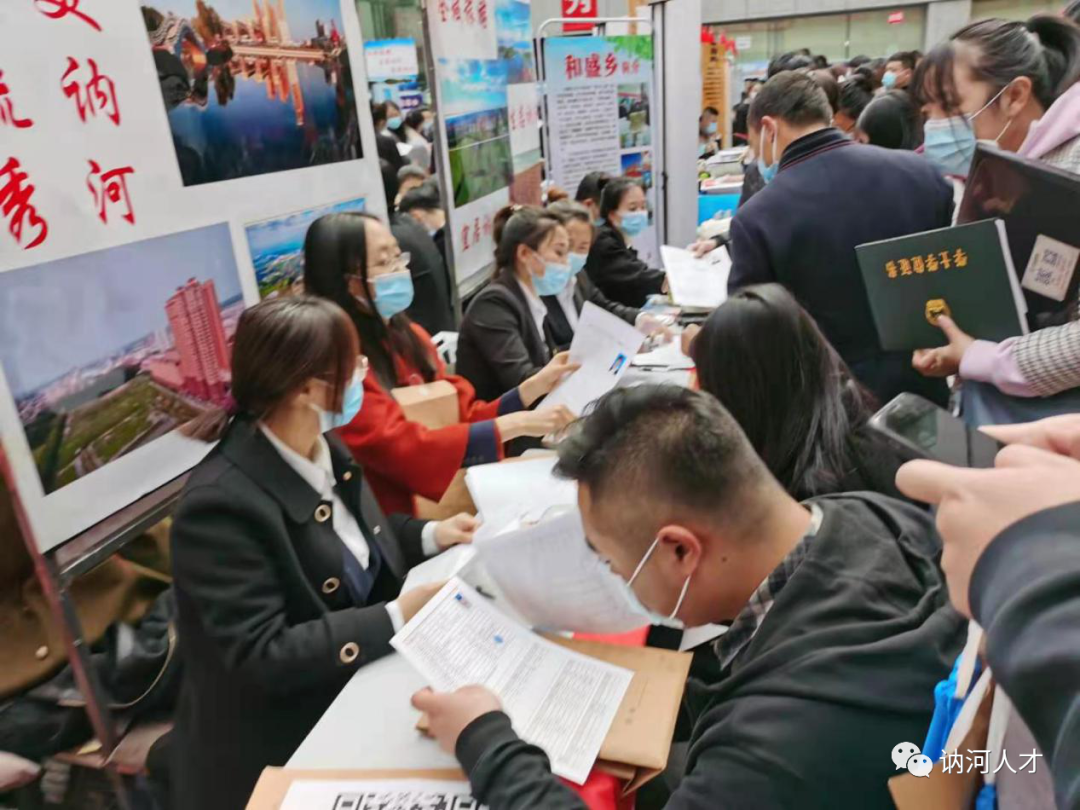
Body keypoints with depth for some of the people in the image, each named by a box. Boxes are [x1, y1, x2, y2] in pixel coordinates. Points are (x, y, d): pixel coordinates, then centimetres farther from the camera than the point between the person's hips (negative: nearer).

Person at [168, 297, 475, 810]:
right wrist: (396, 617, -27)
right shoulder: (221, 504, -26)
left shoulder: (323, 450, -2)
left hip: (347, 698, 7)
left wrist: (428, 535, 0)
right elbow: (258, 659, -27)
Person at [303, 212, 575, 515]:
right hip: (400, 520, -7)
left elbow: (465, 415, 7)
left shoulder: (408, 334, 8)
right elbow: (404, 450, -23)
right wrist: (515, 425, -22)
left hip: (449, 495, 7)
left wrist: (537, 385, -4)